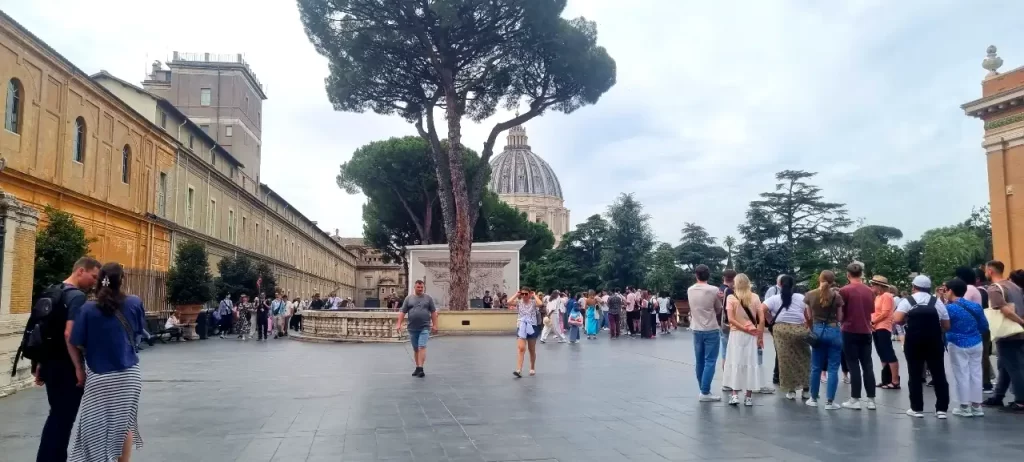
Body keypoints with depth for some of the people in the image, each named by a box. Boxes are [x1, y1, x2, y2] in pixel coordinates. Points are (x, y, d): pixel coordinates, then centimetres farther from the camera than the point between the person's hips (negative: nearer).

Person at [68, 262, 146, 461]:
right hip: (128, 374, 2)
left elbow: (78, 344, -9)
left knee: (95, 426, 9)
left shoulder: (88, 309, -12)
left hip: (99, 376, -2)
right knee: (125, 422, 14)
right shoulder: (134, 303, -7)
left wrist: (94, 349, 10)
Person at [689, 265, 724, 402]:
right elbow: (719, 310, 1)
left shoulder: (690, 290, 1)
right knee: (710, 361, -2)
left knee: (699, 361, 11)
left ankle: (703, 389, 19)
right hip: (711, 330, -5)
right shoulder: (714, 290, -12)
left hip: (696, 330, 5)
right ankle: (705, 392, -5)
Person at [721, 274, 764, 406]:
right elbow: (762, 319, -2)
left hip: (736, 334, -2)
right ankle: (748, 396, 9)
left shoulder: (731, 298, -5)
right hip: (752, 335, 2)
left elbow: (731, 319, -13)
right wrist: (760, 336, 2)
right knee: (751, 363, 7)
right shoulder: (755, 297, 0)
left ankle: (735, 395, 3)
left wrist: (745, 329, -8)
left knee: (735, 362, 6)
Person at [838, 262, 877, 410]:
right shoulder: (869, 291, 6)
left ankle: (855, 399, 1)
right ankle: (871, 399, 9)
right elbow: (871, 311, 13)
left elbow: (841, 312, -7)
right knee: (867, 365, 8)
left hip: (850, 331, -4)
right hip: (866, 332, 4)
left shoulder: (845, 290, -10)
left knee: (853, 365, 0)